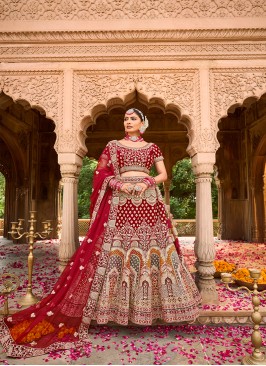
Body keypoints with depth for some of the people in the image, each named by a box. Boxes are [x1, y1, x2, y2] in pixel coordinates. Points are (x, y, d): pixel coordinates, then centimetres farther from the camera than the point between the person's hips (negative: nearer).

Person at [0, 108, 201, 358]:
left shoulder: (152, 147, 15)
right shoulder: (113, 146, 12)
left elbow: (164, 174, 10)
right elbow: (101, 173, 5)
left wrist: (148, 182, -9)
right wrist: (119, 184, -12)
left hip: (149, 200, 1)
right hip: (121, 201, -1)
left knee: (153, 248, -1)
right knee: (117, 250, -4)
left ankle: (151, 303, 13)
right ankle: (121, 304, 9)